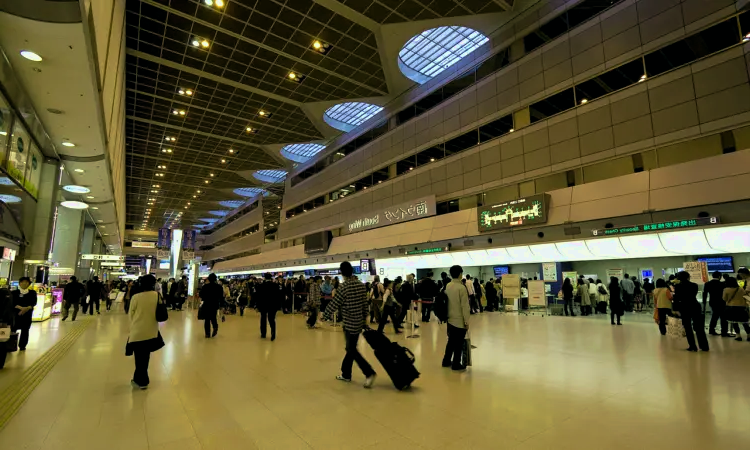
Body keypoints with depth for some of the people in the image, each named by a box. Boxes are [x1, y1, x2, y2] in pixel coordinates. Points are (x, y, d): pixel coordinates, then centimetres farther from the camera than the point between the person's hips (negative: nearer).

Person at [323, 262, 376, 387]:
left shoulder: (343, 287, -17)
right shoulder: (361, 285, 2)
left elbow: (334, 304, -12)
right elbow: (365, 304, 9)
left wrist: (324, 317, 1)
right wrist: (364, 318, 20)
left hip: (350, 323, -7)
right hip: (359, 322, 7)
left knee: (352, 350, 2)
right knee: (351, 348, 17)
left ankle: (369, 373, -6)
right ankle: (346, 374, 29)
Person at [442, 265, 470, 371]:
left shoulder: (448, 286, 2)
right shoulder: (462, 288, -18)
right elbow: (465, 306, -17)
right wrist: (466, 321, -9)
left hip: (450, 319, 7)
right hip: (459, 320, -7)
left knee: (451, 341, 19)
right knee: (459, 343, 6)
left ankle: (446, 361, 29)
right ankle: (456, 364, 16)